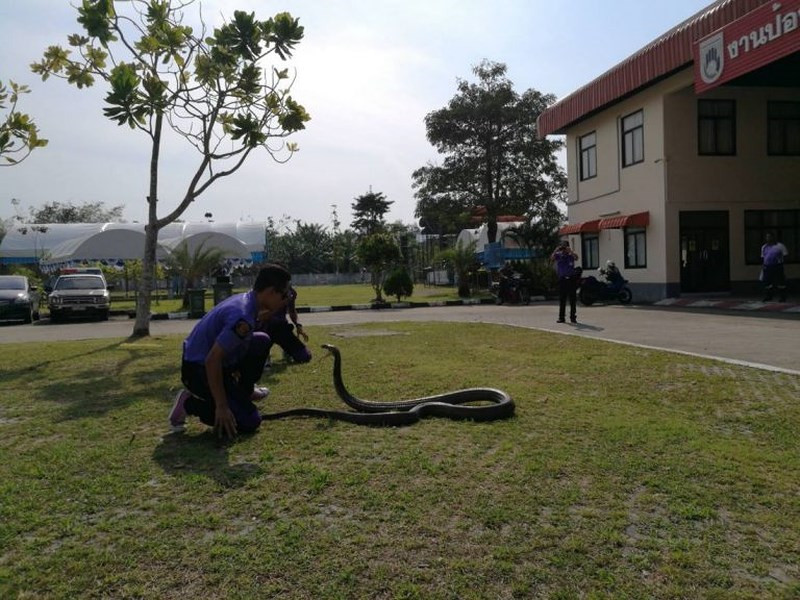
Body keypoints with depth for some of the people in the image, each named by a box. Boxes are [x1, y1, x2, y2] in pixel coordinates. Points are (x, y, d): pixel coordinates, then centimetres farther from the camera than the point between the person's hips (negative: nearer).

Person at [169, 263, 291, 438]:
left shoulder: (244, 299, 0)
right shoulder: (242, 317, -29)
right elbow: (212, 361, -30)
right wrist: (222, 407, -25)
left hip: (201, 359, 9)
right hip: (200, 371, -9)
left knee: (262, 341, 13)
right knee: (250, 421, -8)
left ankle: (244, 391, 27)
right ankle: (189, 404, 0)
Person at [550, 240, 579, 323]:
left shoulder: (571, 255, 2)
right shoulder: (558, 255, 4)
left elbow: (576, 258, -19)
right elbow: (552, 258, -15)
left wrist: (570, 251, -28)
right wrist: (556, 250, -23)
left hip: (571, 279, -1)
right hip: (562, 279, 1)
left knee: (572, 299, 1)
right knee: (562, 300, 5)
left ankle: (573, 317, 6)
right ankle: (561, 317, 10)